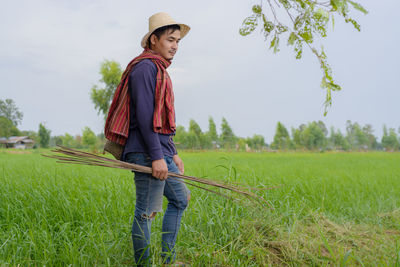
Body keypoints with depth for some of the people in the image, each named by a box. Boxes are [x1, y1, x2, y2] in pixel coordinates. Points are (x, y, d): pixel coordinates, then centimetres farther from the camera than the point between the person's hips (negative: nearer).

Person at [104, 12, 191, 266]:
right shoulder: (145, 67, -11)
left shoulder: (159, 69, 21)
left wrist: (173, 153, 22)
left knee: (180, 198, 19)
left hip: (160, 153, 11)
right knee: (146, 213, -5)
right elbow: (144, 116, -20)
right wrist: (157, 156, -23)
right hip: (147, 153, -11)